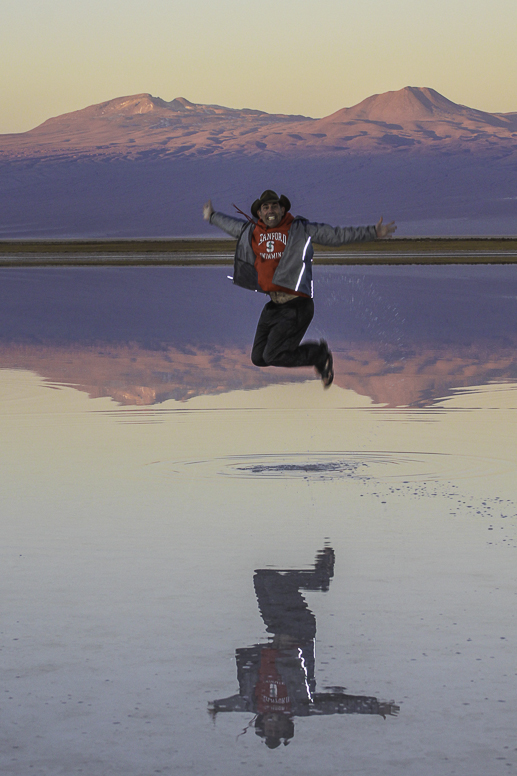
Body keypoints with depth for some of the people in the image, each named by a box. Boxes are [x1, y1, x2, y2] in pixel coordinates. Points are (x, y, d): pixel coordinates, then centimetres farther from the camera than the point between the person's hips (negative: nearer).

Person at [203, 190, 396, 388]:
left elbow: (335, 235, -8)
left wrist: (372, 232, -15)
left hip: (296, 306, -7)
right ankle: (317, 351, 24)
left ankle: (320, 356, 11)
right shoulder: (252, 231, 9)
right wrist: (212, 216, 47)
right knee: (259, 358, 8)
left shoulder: (300, 229, -6)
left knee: (272, 356, -15)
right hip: (273, 305, 7)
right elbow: (232, 225, 31)